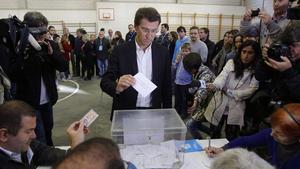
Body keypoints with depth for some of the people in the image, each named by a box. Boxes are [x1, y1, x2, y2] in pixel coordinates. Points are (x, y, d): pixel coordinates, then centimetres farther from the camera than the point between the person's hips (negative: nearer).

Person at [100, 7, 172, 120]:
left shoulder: (163, 53, -3)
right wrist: (117, 87, -31)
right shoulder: (120, 51, -9)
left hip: (153, 113, 2)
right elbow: (105, 82, -10)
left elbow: (166, 87, 3)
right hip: (125, 113, -1)